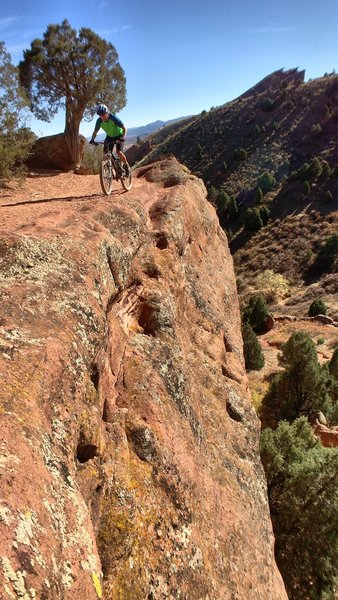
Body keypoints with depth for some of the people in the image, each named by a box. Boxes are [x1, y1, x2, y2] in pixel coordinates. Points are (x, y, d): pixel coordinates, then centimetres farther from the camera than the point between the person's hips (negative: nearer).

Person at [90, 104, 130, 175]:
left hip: (119, 135, -4)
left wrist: (122, 138, -42)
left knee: (118, 152, -24)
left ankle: (127, 166, 0)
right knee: (106, 153, -11)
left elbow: (124, 128, -26)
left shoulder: (114, 118, -31)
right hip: (110, 136, 5)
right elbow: (95, 132, -7)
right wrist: (92, 139, -27)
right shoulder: (99, 121, -20)